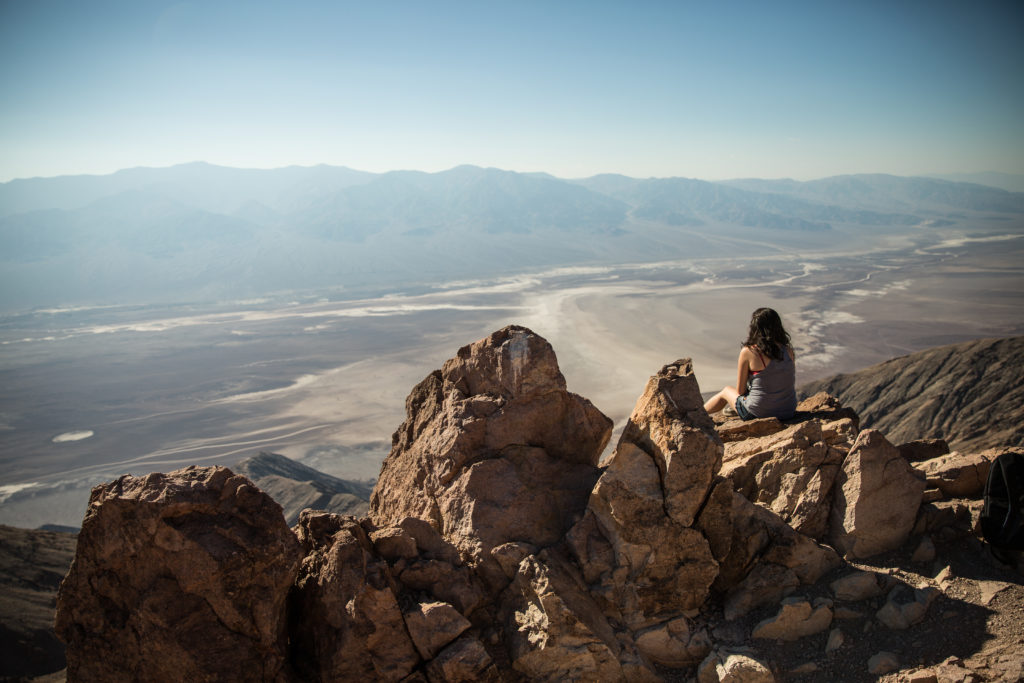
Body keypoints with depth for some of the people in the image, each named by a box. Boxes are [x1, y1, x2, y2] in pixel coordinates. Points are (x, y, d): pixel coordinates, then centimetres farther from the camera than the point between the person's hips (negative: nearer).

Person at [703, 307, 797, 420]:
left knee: (726, 391, 28)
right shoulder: (788, 351, -4)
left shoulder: (748, 352, -16)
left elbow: (740, 390, -8)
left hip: (759, 413, -4)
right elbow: (790, 383, 8)